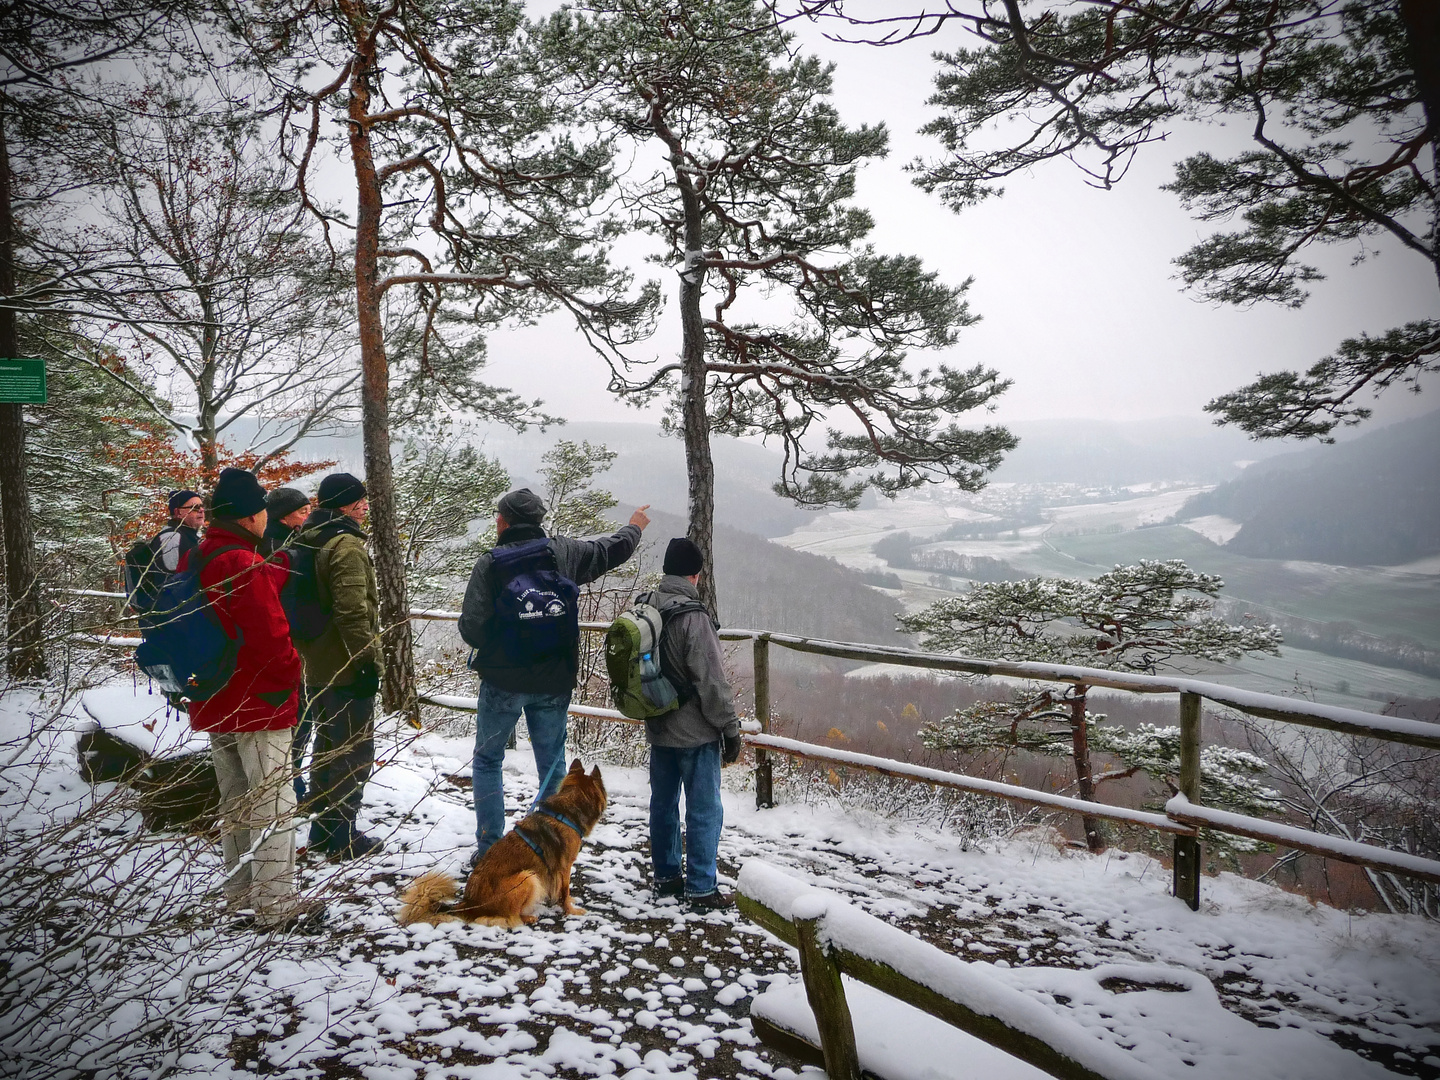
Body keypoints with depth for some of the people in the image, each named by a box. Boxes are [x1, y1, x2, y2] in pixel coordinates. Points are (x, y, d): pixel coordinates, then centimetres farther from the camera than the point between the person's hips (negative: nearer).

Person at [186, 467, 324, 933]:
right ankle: (276, 906, 3)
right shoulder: (244, 565, -21)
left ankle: (240, 893, 30)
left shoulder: (193, 560, 9)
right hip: (258, 703, -9)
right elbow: (268, 632, -22)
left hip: (213, 704, 10)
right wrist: (289, 675, -8)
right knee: (272, 804, -2)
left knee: (235, 800, 19)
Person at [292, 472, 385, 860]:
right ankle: (342, 836, 7)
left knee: (328, 746, 20)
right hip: (346, 670, -10)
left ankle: (323, 827, 29)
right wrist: (369, 660, -20)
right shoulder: (347, 545, -18)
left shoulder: (306, 542, 13)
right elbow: (353, 611, -26)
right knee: (354, 754, 1)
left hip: (316, 667, 10)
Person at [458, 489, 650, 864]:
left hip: (503, 681, -2)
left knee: (487, 760, 15)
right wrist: (634, 527, 35)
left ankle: (490, 847, 16)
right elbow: (612, 550, 15)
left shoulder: (490, 563, -12)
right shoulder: (563, 552, -2)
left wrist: (489, 649, 7)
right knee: (552, 765, 14)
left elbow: (472, 628, -16)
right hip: (553, 682, 3)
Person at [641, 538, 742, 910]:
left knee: (663, 803, 17)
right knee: (704, 810, 3)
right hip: (696, 732, -8)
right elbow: (712, 682, -19)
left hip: (658, 729, 8)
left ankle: (666, 876, 29)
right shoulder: (693, 617, -22)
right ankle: (701, 888, 9)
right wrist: (731, 729, -10)